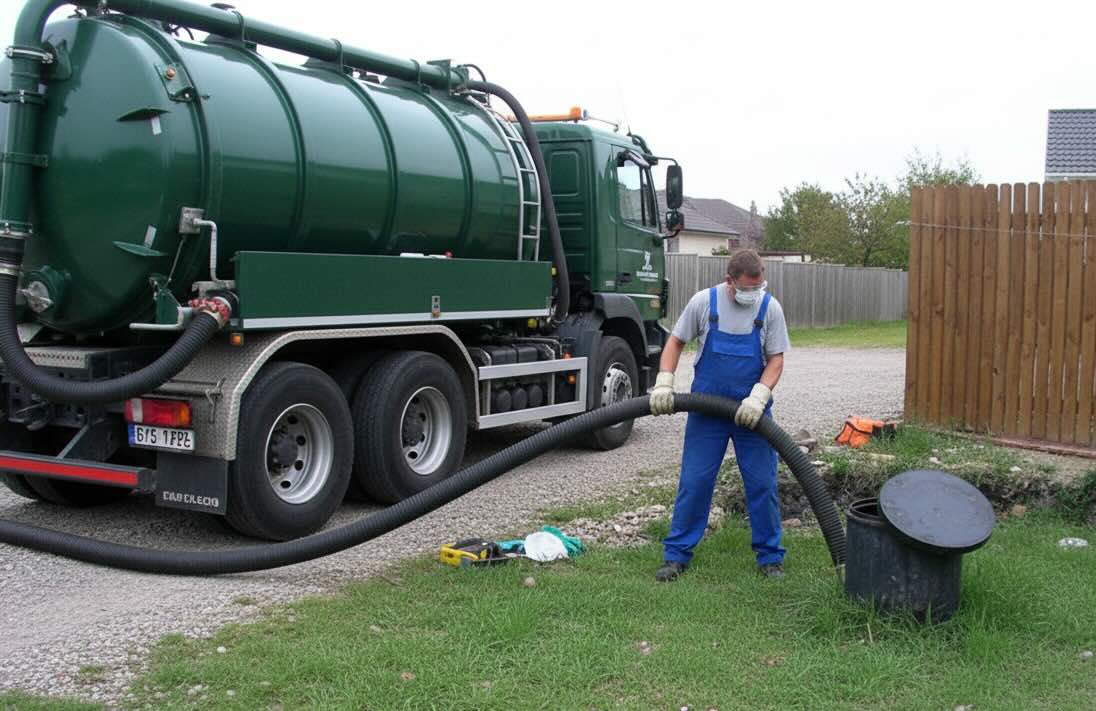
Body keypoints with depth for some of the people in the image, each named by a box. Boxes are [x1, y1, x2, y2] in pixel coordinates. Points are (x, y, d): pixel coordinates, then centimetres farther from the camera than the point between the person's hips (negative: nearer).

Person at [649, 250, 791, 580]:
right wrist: (664, 383, -8)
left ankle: (769, 556, 18)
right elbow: (676, 342, 3)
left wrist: (758, 397, -19)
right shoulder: (704, 302, -6)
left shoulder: (770, 308, -5)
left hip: (751, 411, 0)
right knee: (694, 482, 3)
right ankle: (677, 554, 13)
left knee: (762, 484, 4)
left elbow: (776, 359, -4)